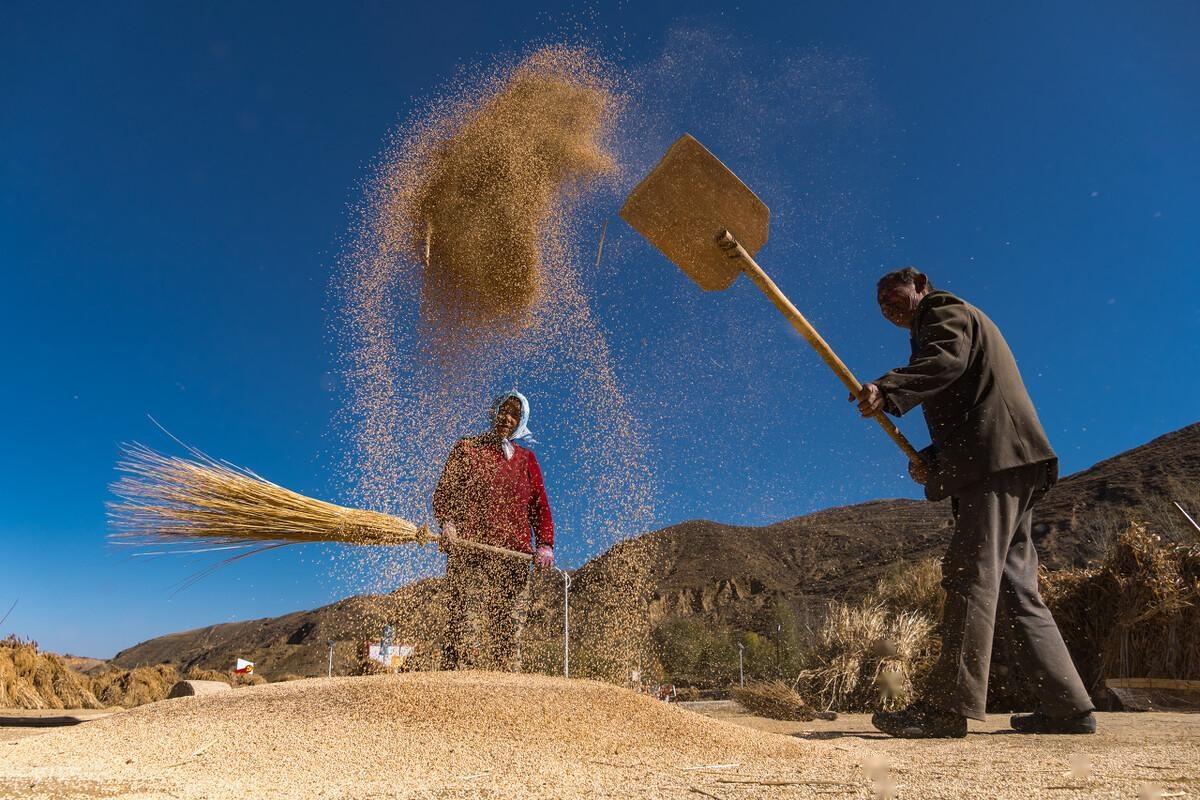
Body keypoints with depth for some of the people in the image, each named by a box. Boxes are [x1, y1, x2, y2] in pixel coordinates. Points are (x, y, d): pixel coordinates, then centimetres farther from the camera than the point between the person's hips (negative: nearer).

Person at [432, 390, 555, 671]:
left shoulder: (526, 459, 20)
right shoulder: (466, 449, 13)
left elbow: (540, 504, 17)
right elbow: (443, 492, 6)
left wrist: (545, 544, 3)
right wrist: (447, 522, -13)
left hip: (514, 553, 3)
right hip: (468, 548, -2)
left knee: (507, 626, -2)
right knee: (460, 618, -11)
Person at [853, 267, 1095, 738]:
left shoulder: (945, 311, 6)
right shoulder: (958, 322, 34)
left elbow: (946, 360, -19)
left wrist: (889, 390, -35)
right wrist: (931, 461, 12)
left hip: (996, 463, -11)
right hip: (1008, 469, 11)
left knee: (971, 576, -17)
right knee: (1015, 587, 9)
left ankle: (948, 707, -20)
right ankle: (1068, 707, 12)